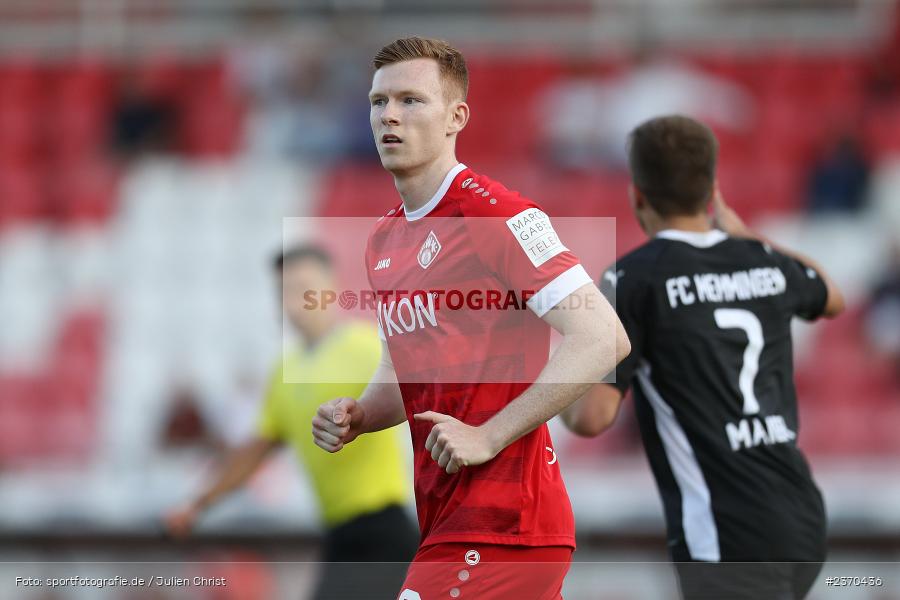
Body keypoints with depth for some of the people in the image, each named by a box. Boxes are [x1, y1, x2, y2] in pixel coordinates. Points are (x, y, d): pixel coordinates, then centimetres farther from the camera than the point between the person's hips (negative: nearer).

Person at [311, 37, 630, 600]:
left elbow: (604, 338, -18)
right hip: (446, 520, 9)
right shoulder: (384, 240, 15)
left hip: (500, 527, -9)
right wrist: (356, 417, 6)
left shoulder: (495, 214, -12)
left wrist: (490, 436, -20)